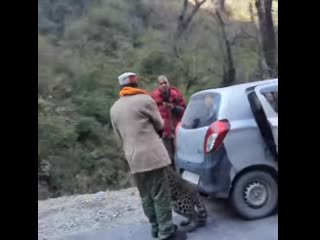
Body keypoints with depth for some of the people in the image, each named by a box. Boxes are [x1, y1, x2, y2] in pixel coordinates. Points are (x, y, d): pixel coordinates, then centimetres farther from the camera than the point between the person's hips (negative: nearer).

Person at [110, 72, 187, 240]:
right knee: (161, 195, 1)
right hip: (152, 155, -6)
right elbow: (160, 125, 6)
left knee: (146, 196, 16)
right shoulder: (144, 100, -4)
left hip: (133, 159, 6)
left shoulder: (114, 109, 14)